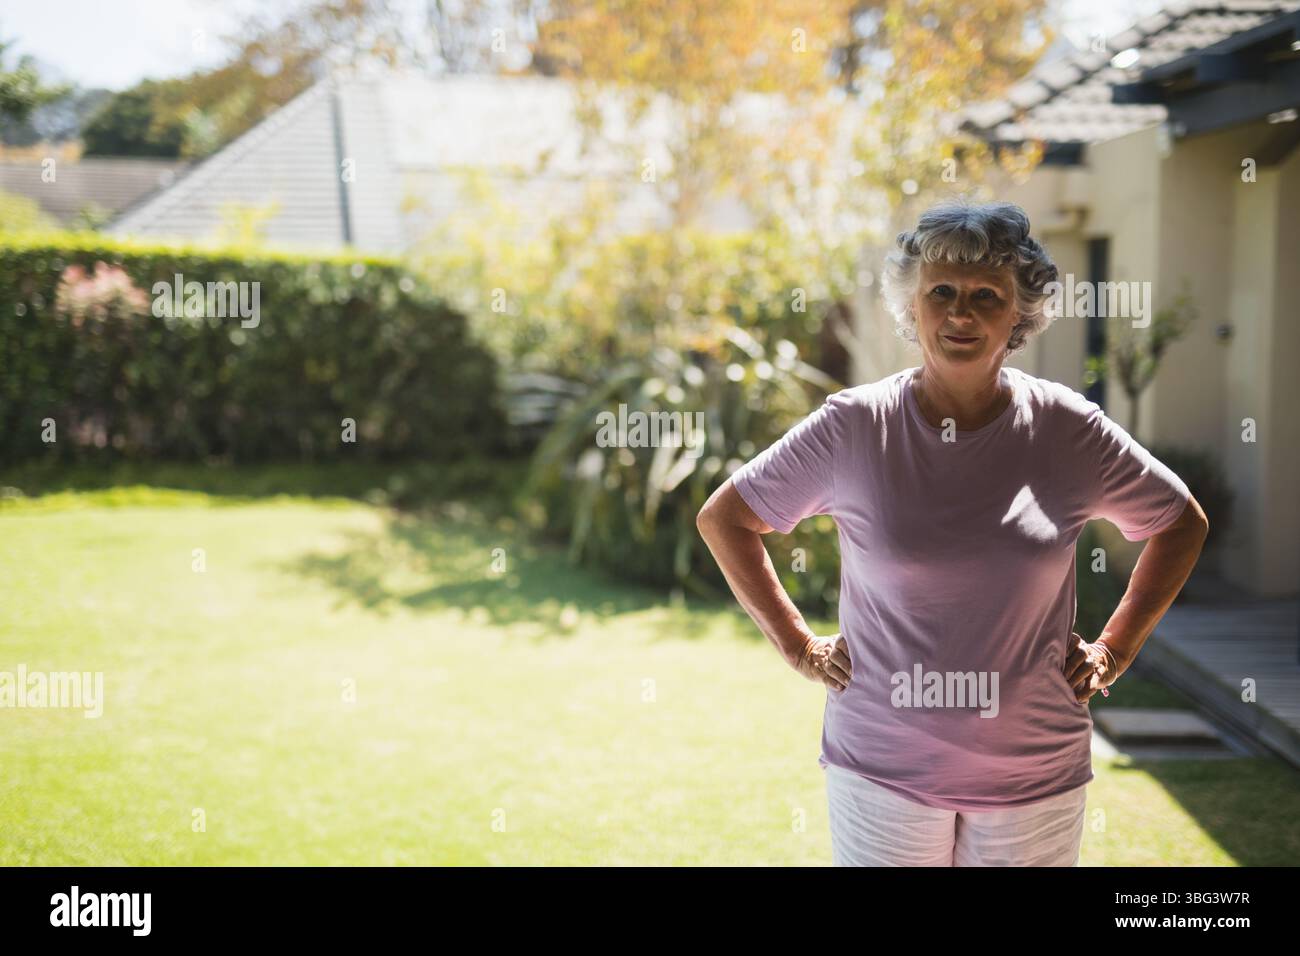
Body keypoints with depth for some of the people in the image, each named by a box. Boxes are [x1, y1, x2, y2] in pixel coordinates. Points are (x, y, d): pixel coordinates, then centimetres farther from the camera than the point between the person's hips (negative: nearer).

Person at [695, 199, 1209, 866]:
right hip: (884, 765, -1)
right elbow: (722, 519, 4)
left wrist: (1115, 648, 7)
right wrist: (798, 644, 0)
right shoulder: (853, 427, -7)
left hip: (1035, 773, 1)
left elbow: (1183, 523, 12)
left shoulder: (1070, 430, -4)